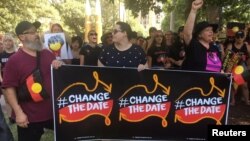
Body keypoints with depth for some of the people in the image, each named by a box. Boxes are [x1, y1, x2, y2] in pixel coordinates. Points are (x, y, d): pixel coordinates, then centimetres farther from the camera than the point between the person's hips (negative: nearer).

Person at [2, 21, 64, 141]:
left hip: (54, 111, 5)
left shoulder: (48, 54, 8)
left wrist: (60, 66, -6)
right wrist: (18, 112, -18)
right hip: (29, 116, -4)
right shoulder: (14, 60, -8)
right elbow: (9, 88, -12)